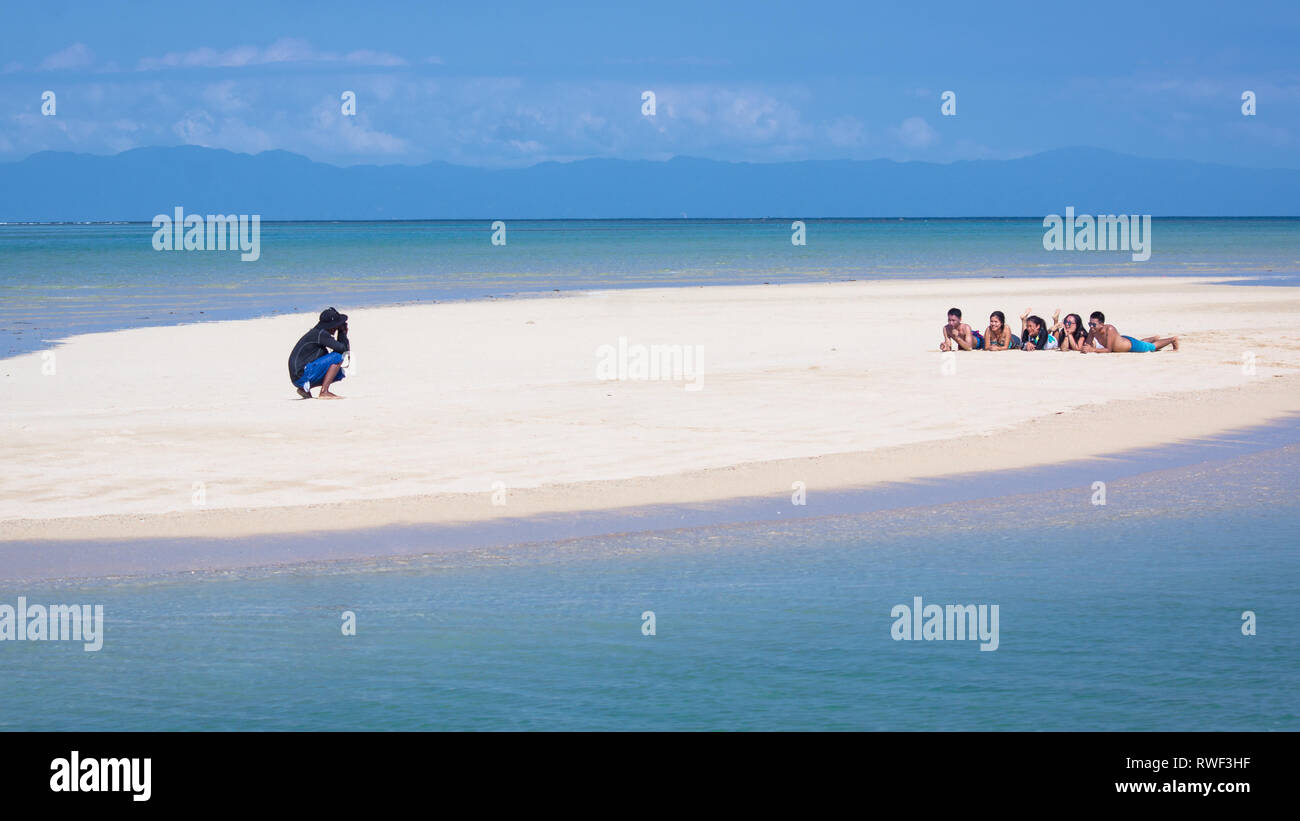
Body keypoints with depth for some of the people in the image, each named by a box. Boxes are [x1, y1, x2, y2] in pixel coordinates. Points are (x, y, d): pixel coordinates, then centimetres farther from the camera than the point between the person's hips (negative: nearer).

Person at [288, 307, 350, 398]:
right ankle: (324, 392, -16)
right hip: (301, 376, -10)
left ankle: (305, 388, 9)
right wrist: (343, 332, -2)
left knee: (340, 373, 18)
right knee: (338, 357, -14)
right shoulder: (320, 334, -13)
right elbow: (342, 349, -17)